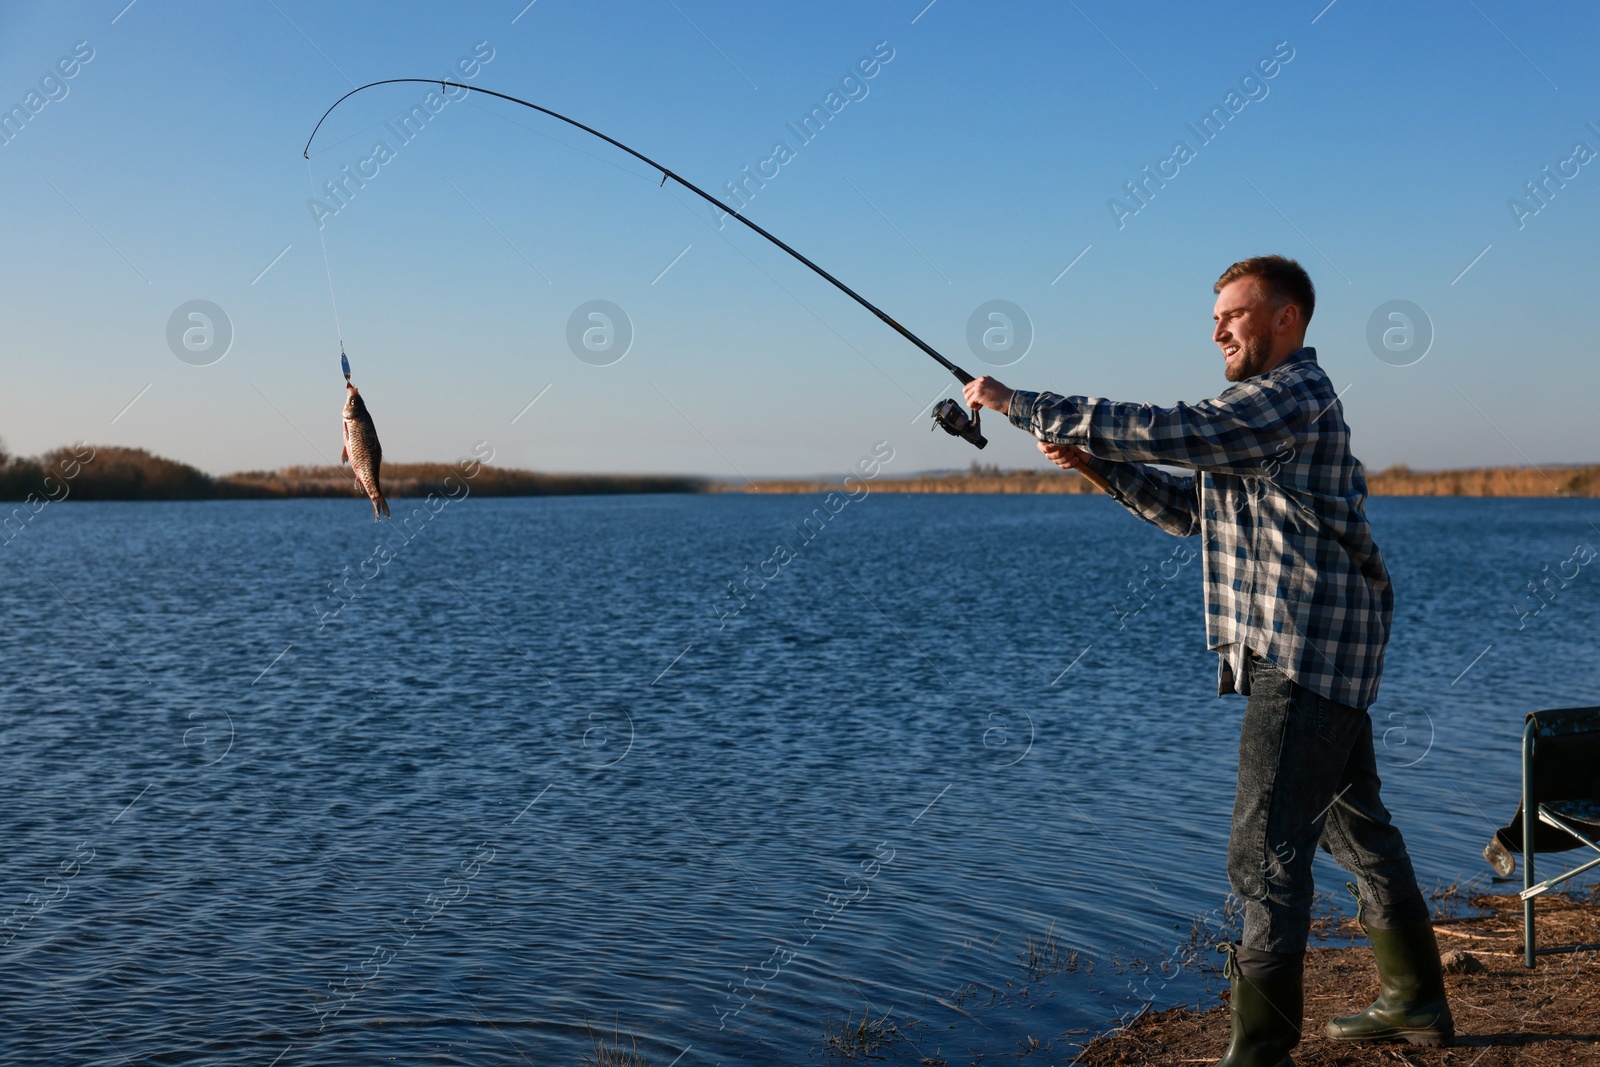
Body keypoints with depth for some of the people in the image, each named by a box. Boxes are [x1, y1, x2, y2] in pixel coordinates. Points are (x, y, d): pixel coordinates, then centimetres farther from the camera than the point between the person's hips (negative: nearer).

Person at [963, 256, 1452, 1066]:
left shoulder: (1294, 395, -13)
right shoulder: (1272, 405, 21)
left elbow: (1170, 431, -25)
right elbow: (1191, 510, 20)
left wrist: (1021, 406, -21)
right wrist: (1098, 461, 6)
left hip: (1305, 658, -11)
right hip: (1322, 657, 11)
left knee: (1266, 849, -11)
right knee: (1355, 825, 20)